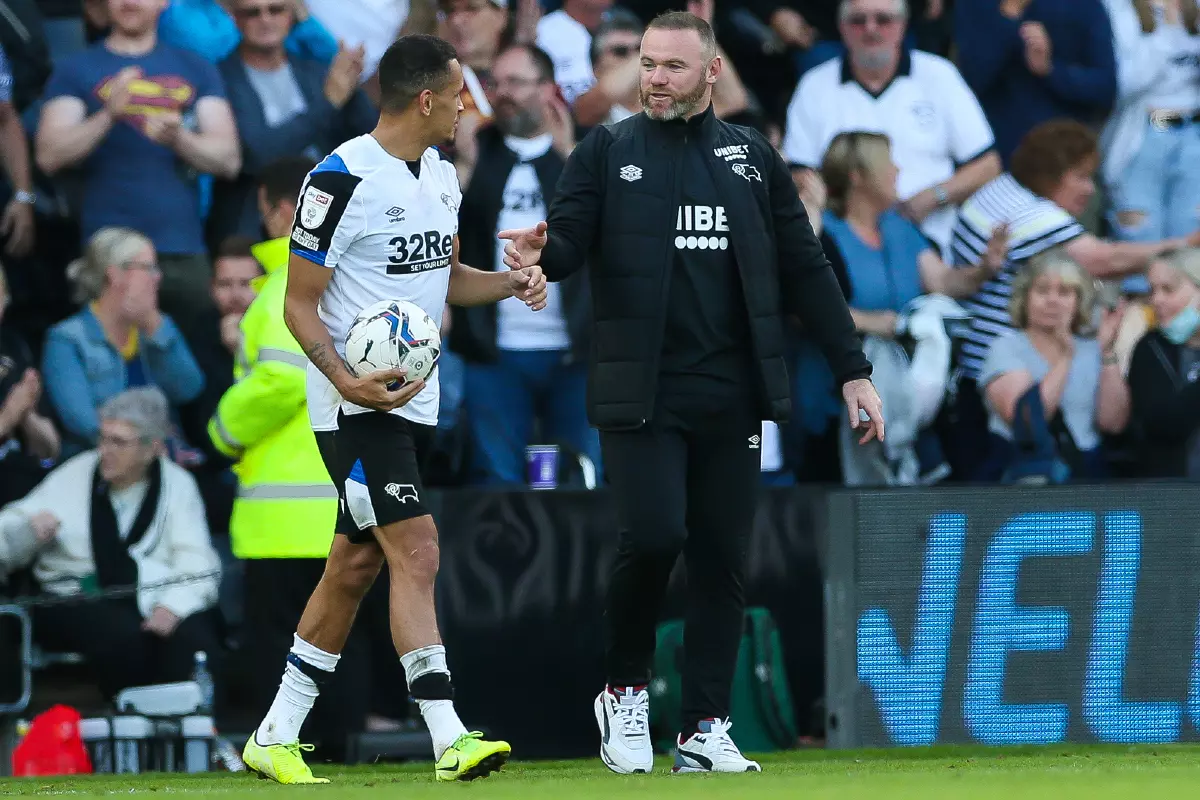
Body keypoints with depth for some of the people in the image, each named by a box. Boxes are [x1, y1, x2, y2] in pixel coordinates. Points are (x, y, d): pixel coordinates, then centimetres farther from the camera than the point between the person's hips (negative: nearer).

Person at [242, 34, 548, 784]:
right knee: (417, 552, -17)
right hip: (359, 404, -9)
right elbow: (299, 304, -13)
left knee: (356, 565, 13)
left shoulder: (441, 175, 11)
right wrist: (345, 379, -27)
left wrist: (510, 283, 5)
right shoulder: (343, 180, -16)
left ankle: (276, 737, 22)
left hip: (416, 400, 9)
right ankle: (448, 741, -21)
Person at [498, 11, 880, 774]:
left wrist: (853, 369, 9)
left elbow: (805, 269, 13)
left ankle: (706, 729, 9)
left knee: (722, 560, 2)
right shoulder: (607, 151, 6)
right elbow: (570, 241, -2)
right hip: (640, 393, -3)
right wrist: (542, 250, -27)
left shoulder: (752, 157, 12)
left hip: (731, 396, 3)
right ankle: (625, 690, 7)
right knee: (654, 535, -16)